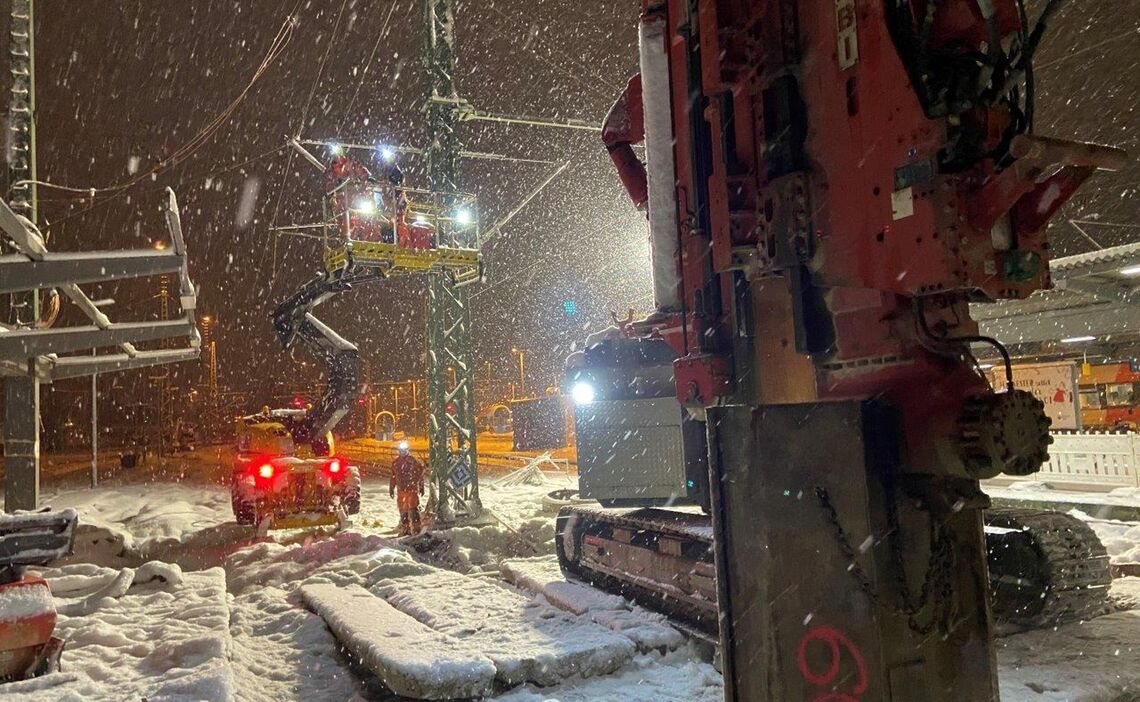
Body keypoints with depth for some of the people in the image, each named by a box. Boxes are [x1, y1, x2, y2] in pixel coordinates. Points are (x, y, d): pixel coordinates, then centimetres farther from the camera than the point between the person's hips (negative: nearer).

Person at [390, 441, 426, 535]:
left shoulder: (413, 461, -4)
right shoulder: (396, 462, 12)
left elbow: (420, 474, -1)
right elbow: (393, 476, 20)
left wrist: (421, 487, -1)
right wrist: (391, 488, 19)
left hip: (412, 489, -5)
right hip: (401, 489, 5)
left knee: (413, 509, -12)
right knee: (403, 510, 10)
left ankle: (416, 529, -10)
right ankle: (404, 530, 20)